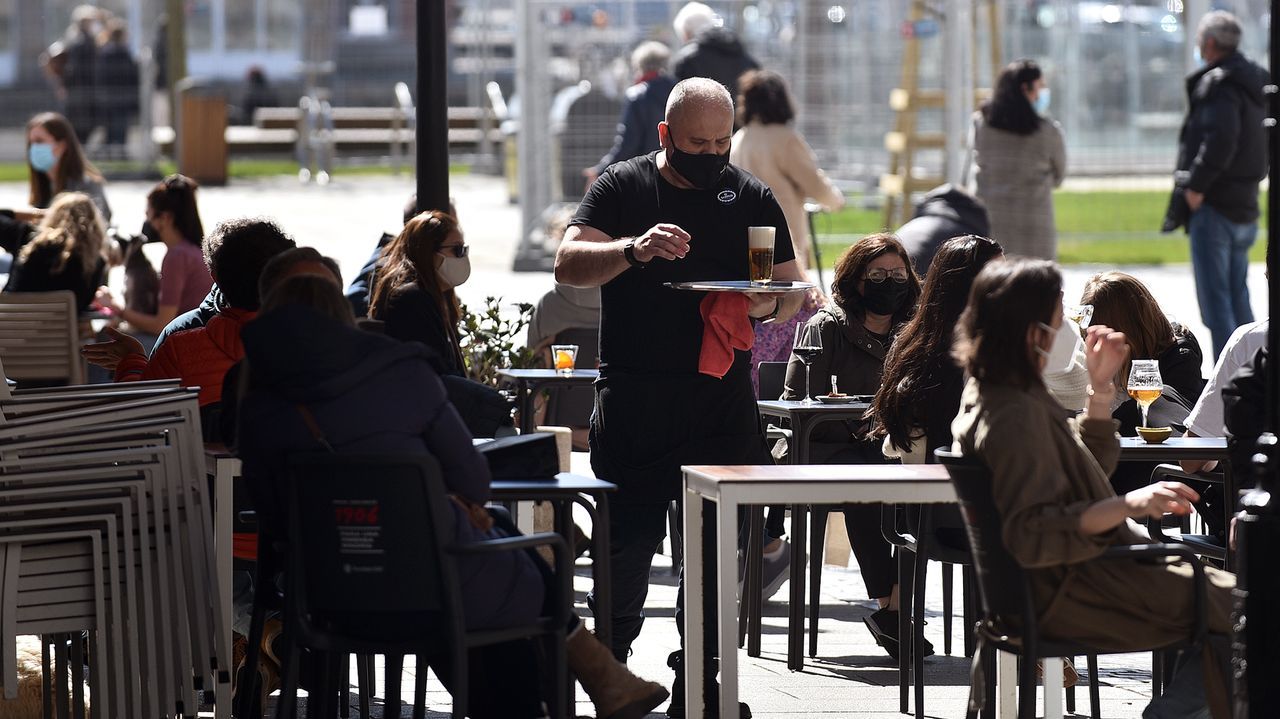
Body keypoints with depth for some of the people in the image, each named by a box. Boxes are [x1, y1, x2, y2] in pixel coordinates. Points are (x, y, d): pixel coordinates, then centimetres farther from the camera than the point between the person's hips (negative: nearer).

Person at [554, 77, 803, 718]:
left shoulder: (752, 198, 11)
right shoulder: (622, 188, 4)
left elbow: (793, 292, 13)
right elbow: (568, 264, -8)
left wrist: (760, 304, -10)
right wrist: (633, 250, -26)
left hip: (722, 396, 2)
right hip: (633, 396, -2)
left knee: (717, 540, 1)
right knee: (628, 539, -2)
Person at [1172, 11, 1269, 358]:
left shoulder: (1218, 85, -15)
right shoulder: (1255, 81, 16)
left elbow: (1221, 139, -28)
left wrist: (1196, 185, -20)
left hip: (1215, 205, -9)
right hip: (1246, 206, 9)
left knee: (1215, 301, -8)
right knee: (1238, 297, 16)